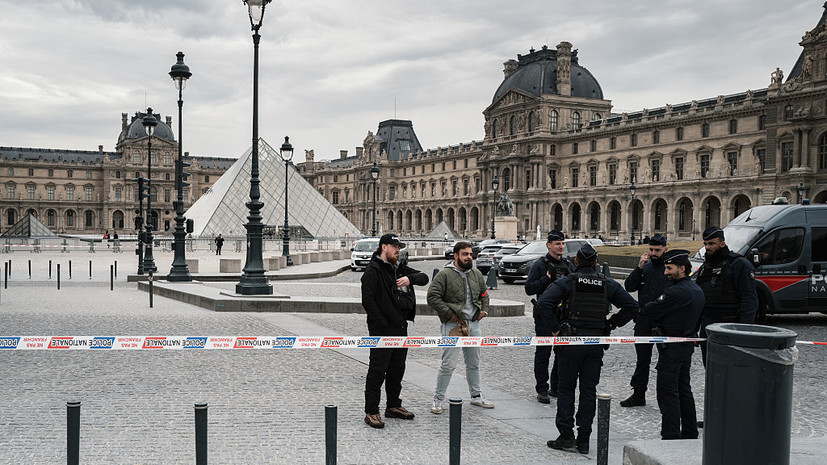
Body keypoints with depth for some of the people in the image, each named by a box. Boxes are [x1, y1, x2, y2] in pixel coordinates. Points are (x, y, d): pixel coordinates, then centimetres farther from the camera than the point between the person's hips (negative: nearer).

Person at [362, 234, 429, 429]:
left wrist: (410, 278, -12)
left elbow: (424, 278, 10)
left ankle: (393, 406, 28)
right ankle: (371, 412, 2)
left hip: (400, 328, 8)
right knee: (377, 371, -4)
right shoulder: (372, 270, -9)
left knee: (397, 370, 16)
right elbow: (368, 301, -16)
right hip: (381, 331, -8)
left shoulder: (399, 269, 14)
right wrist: (382, 324, -18)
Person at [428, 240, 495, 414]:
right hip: (453, 325, -6)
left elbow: (484, 293, 27)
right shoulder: (444, 274, -10)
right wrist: (449, 314, -16)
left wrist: (484, 310, 13)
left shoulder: (476, 274, 11)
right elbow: (432, 297, -15)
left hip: (474, 324, 6)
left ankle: (476, 396, 30)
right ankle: (438, 399, 7)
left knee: (474, 364, 16)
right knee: (448, 364, -6)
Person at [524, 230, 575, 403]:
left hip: (564, 315, 5)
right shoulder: (539, 265, -5)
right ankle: (542, 390, 7)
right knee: (543, 353, 0)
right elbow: (529, 288, -10)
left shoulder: (568, 265, 11)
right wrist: (547, 278, -19)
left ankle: (557, 388, 23)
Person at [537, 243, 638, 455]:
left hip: (572, 340, -3)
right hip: (597, 342, 3)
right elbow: (631, 306, 3)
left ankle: (566, 435, 4)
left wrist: (555, 327, -9)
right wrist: (610, 324, 7)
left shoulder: (567, 282, -5)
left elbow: (544, 303, -18)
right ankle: (583, 439, 11)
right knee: (589, 389, 9)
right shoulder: (608, 284, 5)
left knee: (566, 388, 8)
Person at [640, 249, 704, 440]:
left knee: (667, 392, -6)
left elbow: (651, 310, -17)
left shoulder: (676, 291, -21)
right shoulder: (697, 290, 11)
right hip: (687, 344, 10)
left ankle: (671, 437, -5)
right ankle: (690, 434, 27)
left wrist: (643, 308, 4)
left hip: (671, 347, -10)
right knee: (684, 390, 18)